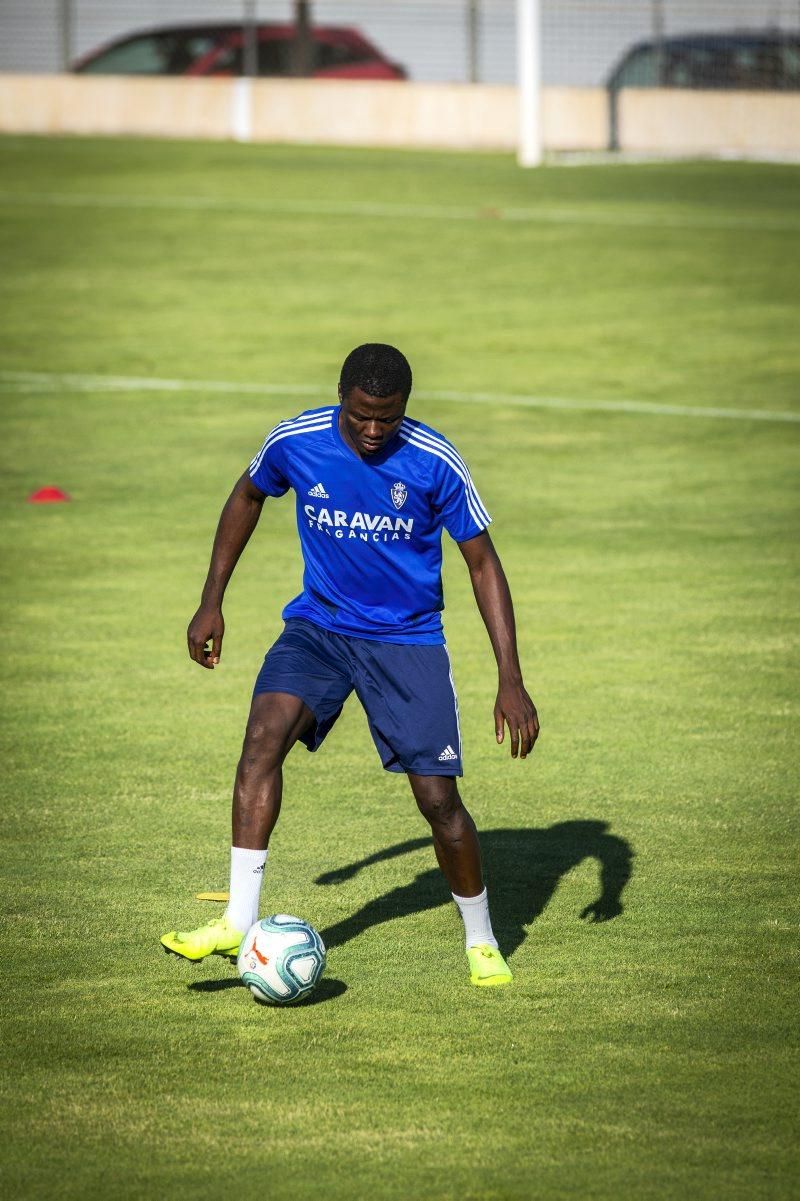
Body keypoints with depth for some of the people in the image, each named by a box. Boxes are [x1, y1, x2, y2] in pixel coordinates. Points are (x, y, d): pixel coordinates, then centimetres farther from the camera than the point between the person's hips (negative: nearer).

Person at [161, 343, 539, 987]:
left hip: (408, 640, -2)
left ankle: (482, 942, 17)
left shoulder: (435, 463, -17)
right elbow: (248, 498, 11)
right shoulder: (295, 441, -12)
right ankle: (239, 922, -24)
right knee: (264, 732, -25)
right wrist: (212, 602, 9)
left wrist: (511, 681, -13)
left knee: (439, 799, -8)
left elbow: (483, 563, -9)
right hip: (319, 625, 2)